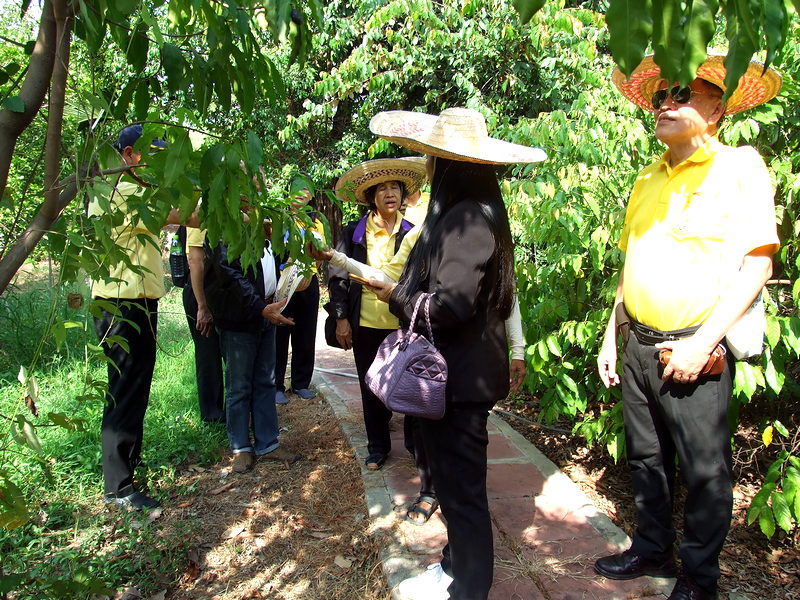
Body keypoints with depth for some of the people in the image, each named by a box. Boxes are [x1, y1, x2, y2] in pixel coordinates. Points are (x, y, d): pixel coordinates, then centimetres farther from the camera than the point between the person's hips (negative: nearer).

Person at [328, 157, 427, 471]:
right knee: (371, 388, 11)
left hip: (404, 325, 0)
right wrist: (341, 318, -2)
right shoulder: (354, 233, 0)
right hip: (366, 325, 1)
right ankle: (377, 446, 28)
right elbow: (337, 277, 2)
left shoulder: (412, 234, 1)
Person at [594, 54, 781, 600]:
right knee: (647, 457, 17)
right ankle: (653, 550, 36)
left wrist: (702, 344, -18)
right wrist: (611, 335, 15)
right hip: (639, 346, 6)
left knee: (703, 471, 6)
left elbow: (757, 264, -13)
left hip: (695, 353, -6)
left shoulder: (738, 167, -6)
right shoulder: (649, 179, 13)